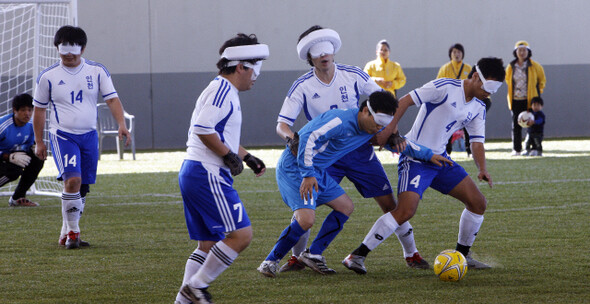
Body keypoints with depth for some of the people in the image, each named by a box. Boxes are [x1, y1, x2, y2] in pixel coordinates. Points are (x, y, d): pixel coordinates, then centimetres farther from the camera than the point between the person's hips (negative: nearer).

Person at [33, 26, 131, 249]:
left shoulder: (97, 71, 3)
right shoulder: (48, 76, -1)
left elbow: (112, 99, -1)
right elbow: (39, 109, 7)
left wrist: (122, 125, -17)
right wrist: (39, 142, 8)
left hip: (89, 136, 3)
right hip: (62, 136, -3)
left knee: (83, 188, 7)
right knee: (72, 180, -21)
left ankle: (67, 233, 22)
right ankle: (72, 232, -10)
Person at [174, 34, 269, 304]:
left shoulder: (226, 92, 21)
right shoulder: (222, 90, -12)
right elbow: (203, 129, -23)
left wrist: (247, 157, 25)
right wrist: (229, 155, -14)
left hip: (193, 172, 11)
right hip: (207, 175, -11)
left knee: (209, 243, 13)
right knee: (241, 234, -11)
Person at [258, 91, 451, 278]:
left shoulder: (372, 129, 5)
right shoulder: (341, 122, -25)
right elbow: (308, 137, -32)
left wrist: (428, 155, 20)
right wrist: (308, 175, -33)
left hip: (317, 171, 10)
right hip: (294, 166, -10)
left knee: (345, 207, 15)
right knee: (306, 219, -25)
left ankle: (313, 255, 17)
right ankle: (270, 262, -12)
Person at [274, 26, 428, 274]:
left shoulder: (353, 76, -7)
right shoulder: (303, 86, -9)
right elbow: (282, 124, -10)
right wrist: (291, 137, -32)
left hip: (359, 150, 1)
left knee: (389, 202, -3)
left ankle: (411, 254, 12)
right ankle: (297, 257, 7)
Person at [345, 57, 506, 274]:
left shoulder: (478, 108, 9)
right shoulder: (445, 87, -14)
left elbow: (477, 142, 9)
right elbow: (406, 101, -14)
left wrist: (482, 169, -9)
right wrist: (391, 127, -24)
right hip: (415, 157, -8)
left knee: (478, 203, 4)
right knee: (406, 211, -22)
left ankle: (462, 255, 22)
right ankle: (357, 256, -16)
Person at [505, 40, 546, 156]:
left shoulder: (534, 66, -1)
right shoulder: (511, 67, 5)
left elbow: (542, 80, 13)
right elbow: (508, 80, 23)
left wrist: (539, 91, 8)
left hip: (529, 100, -2)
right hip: (515, 101, 2)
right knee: (516, 125, 1)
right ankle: (516, 149, 7)